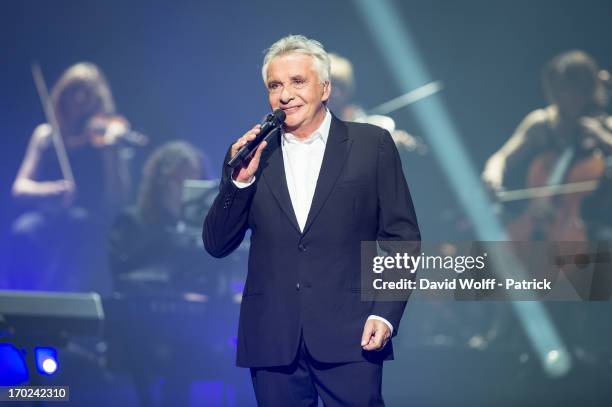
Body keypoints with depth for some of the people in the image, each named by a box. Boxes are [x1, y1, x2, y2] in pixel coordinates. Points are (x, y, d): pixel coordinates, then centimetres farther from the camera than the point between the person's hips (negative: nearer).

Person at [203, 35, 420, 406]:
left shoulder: (372, 145, 4)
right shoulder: (251, 154, 10)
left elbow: (403, 238, 3)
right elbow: (217, 246, 8)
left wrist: (386, 314, -8)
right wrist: (240, 179, -7)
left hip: (348, 335, -2)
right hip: (272, 342, 2)